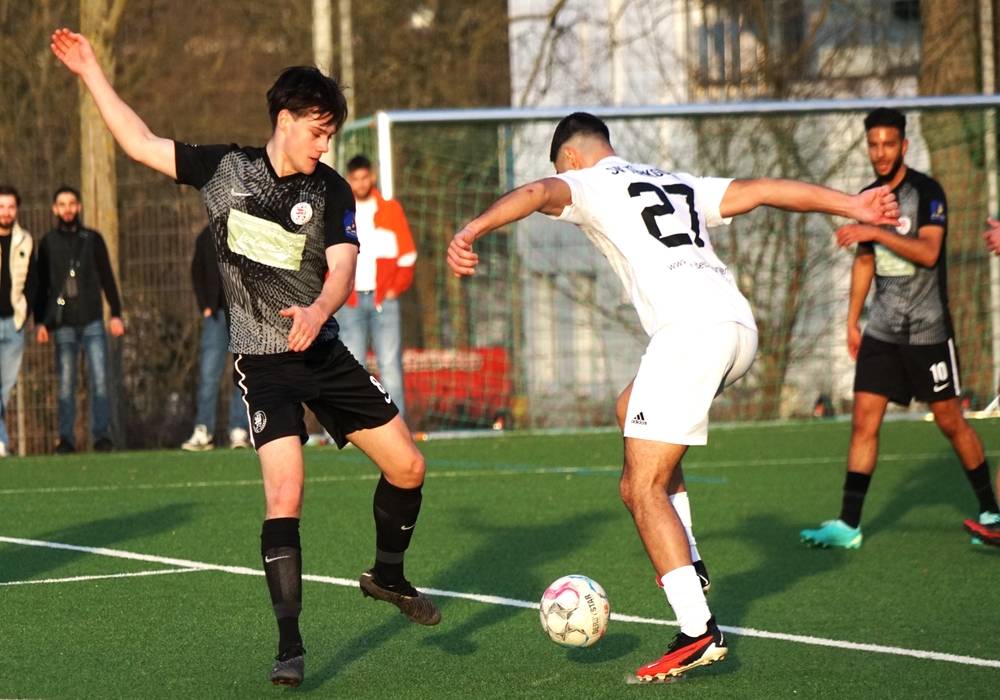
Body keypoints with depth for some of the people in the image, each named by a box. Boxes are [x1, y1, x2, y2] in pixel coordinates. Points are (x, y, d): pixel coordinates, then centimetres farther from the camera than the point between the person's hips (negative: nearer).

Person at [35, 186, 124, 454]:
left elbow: (107, 279, 12)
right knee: (66, 382, -1)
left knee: (99, 378, -9)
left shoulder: (92, 239, 10)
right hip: (63, 324, 0)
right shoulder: (48, 243, 10)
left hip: (92, 321, 0)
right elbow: (41, 285, 11)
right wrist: (40, 322, 4)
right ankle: (66, 438, 3)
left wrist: (116, 314, 5)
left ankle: (102, 434, -5)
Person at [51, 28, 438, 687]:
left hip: (324, 353, 3)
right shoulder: (225, 168, -2)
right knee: (285, 493, -19)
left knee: (408, 466, 4)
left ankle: (388, 576, 32)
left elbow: (341, 268, -14)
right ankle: (290, 647, -14)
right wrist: (93, 72, 4)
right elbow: (141, 143, 5)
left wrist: (319, 310, -36)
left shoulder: (331, 190, -2)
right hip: (263, 363, -3)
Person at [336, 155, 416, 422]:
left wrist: (396, 288, -2)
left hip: (384, 300, 0)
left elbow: (407, 254, 8)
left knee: (390, 365, -6)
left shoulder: (390, 209, 7)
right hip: (350, 301, 0)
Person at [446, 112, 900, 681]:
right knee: (632, 408, 32)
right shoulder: (680, 185, 31)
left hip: (690, 330, -8)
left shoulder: (587, 183, 12)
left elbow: (537, 194, -9)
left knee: (644, 490, -4)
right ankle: (686, 563, 24)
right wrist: (852, 206, 26)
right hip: (742, 328, 8)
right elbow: (765, 190, 25)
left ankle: (699, 632, -17)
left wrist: (474, 229, -27)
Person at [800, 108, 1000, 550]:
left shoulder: (927, 192, -10)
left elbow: (928, 252, -23)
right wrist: (852, 321, 19)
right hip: (882, 329, 5)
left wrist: (877, 232, -30)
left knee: (949, 420, 3)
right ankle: (848, 525, -4)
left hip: (927, 328, -5)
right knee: (864, 421, -4)